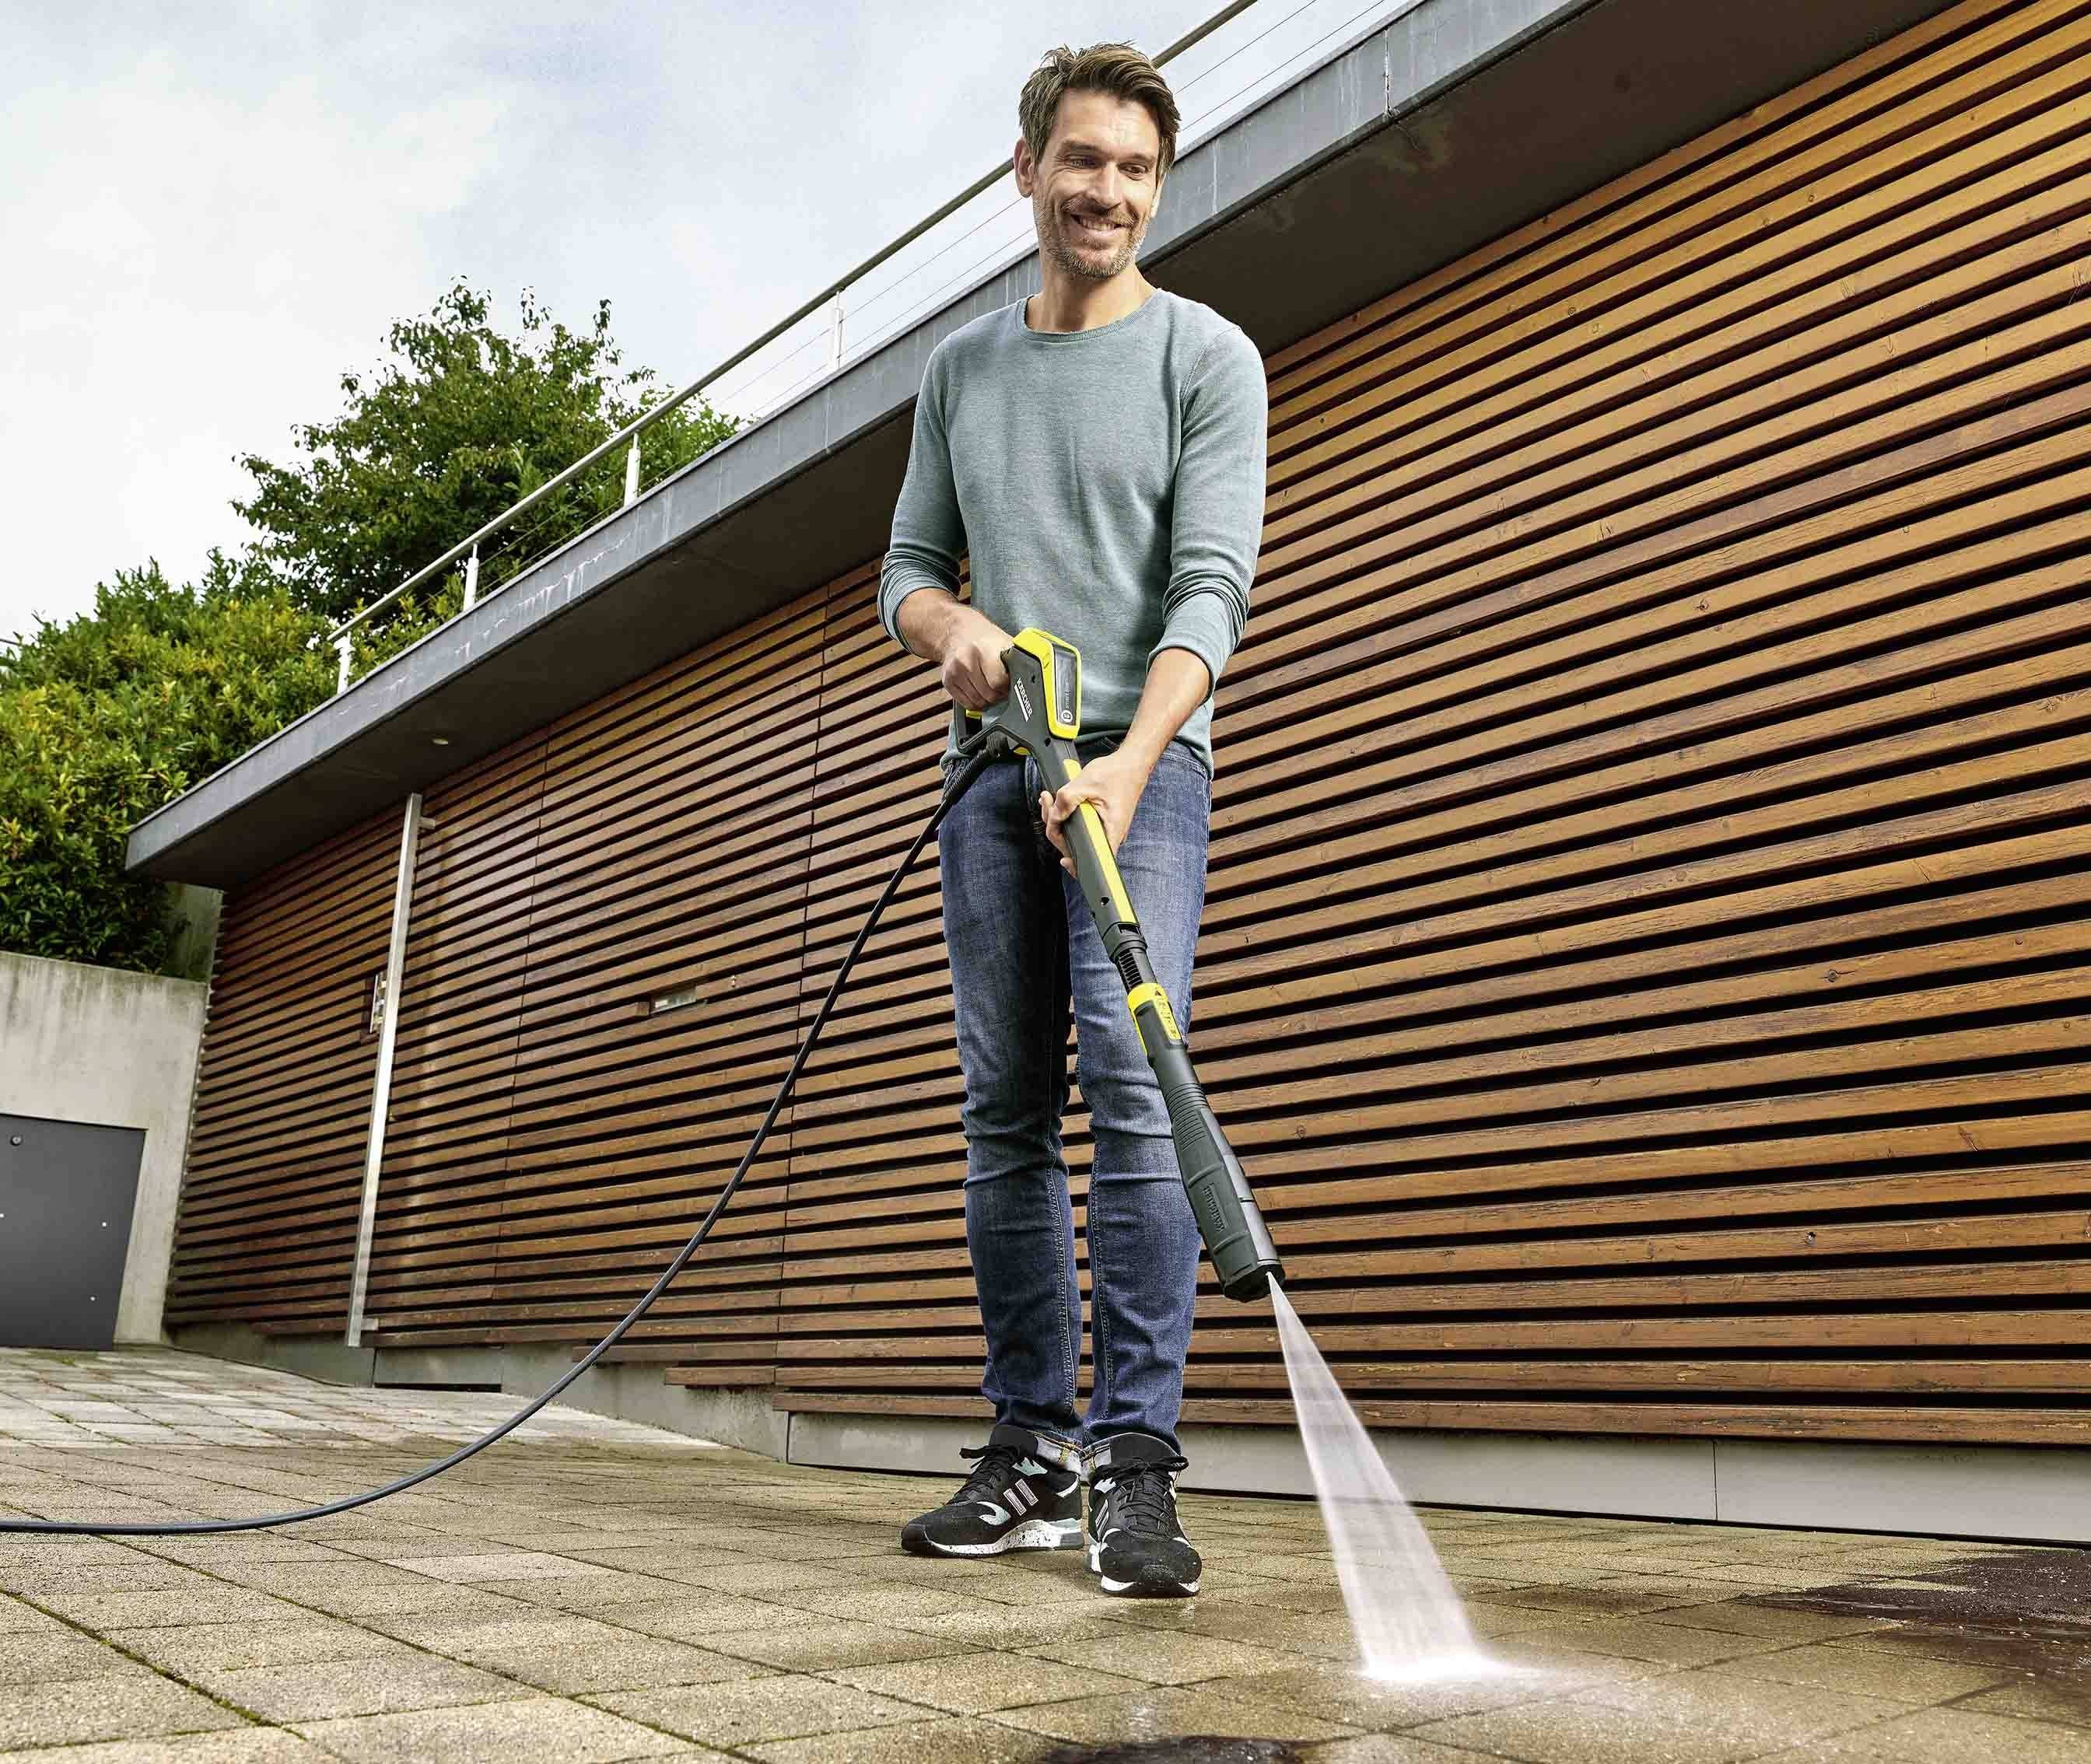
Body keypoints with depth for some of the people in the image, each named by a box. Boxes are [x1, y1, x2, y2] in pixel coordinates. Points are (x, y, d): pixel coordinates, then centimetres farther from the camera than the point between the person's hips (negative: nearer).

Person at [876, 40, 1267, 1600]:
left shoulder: (1207, 356, 4)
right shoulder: (962, 368, 18)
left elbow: (1212, 588, -8)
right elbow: (909, 571, 18)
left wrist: (1128, 762, -23)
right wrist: (952, 626, -7)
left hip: (1142, 760, -4)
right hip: (994, 767, 4)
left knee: (1131, 1082, -18)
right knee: (1007, 1111, 2)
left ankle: (1136, 1461, -12)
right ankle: (1033, 1455, 9)